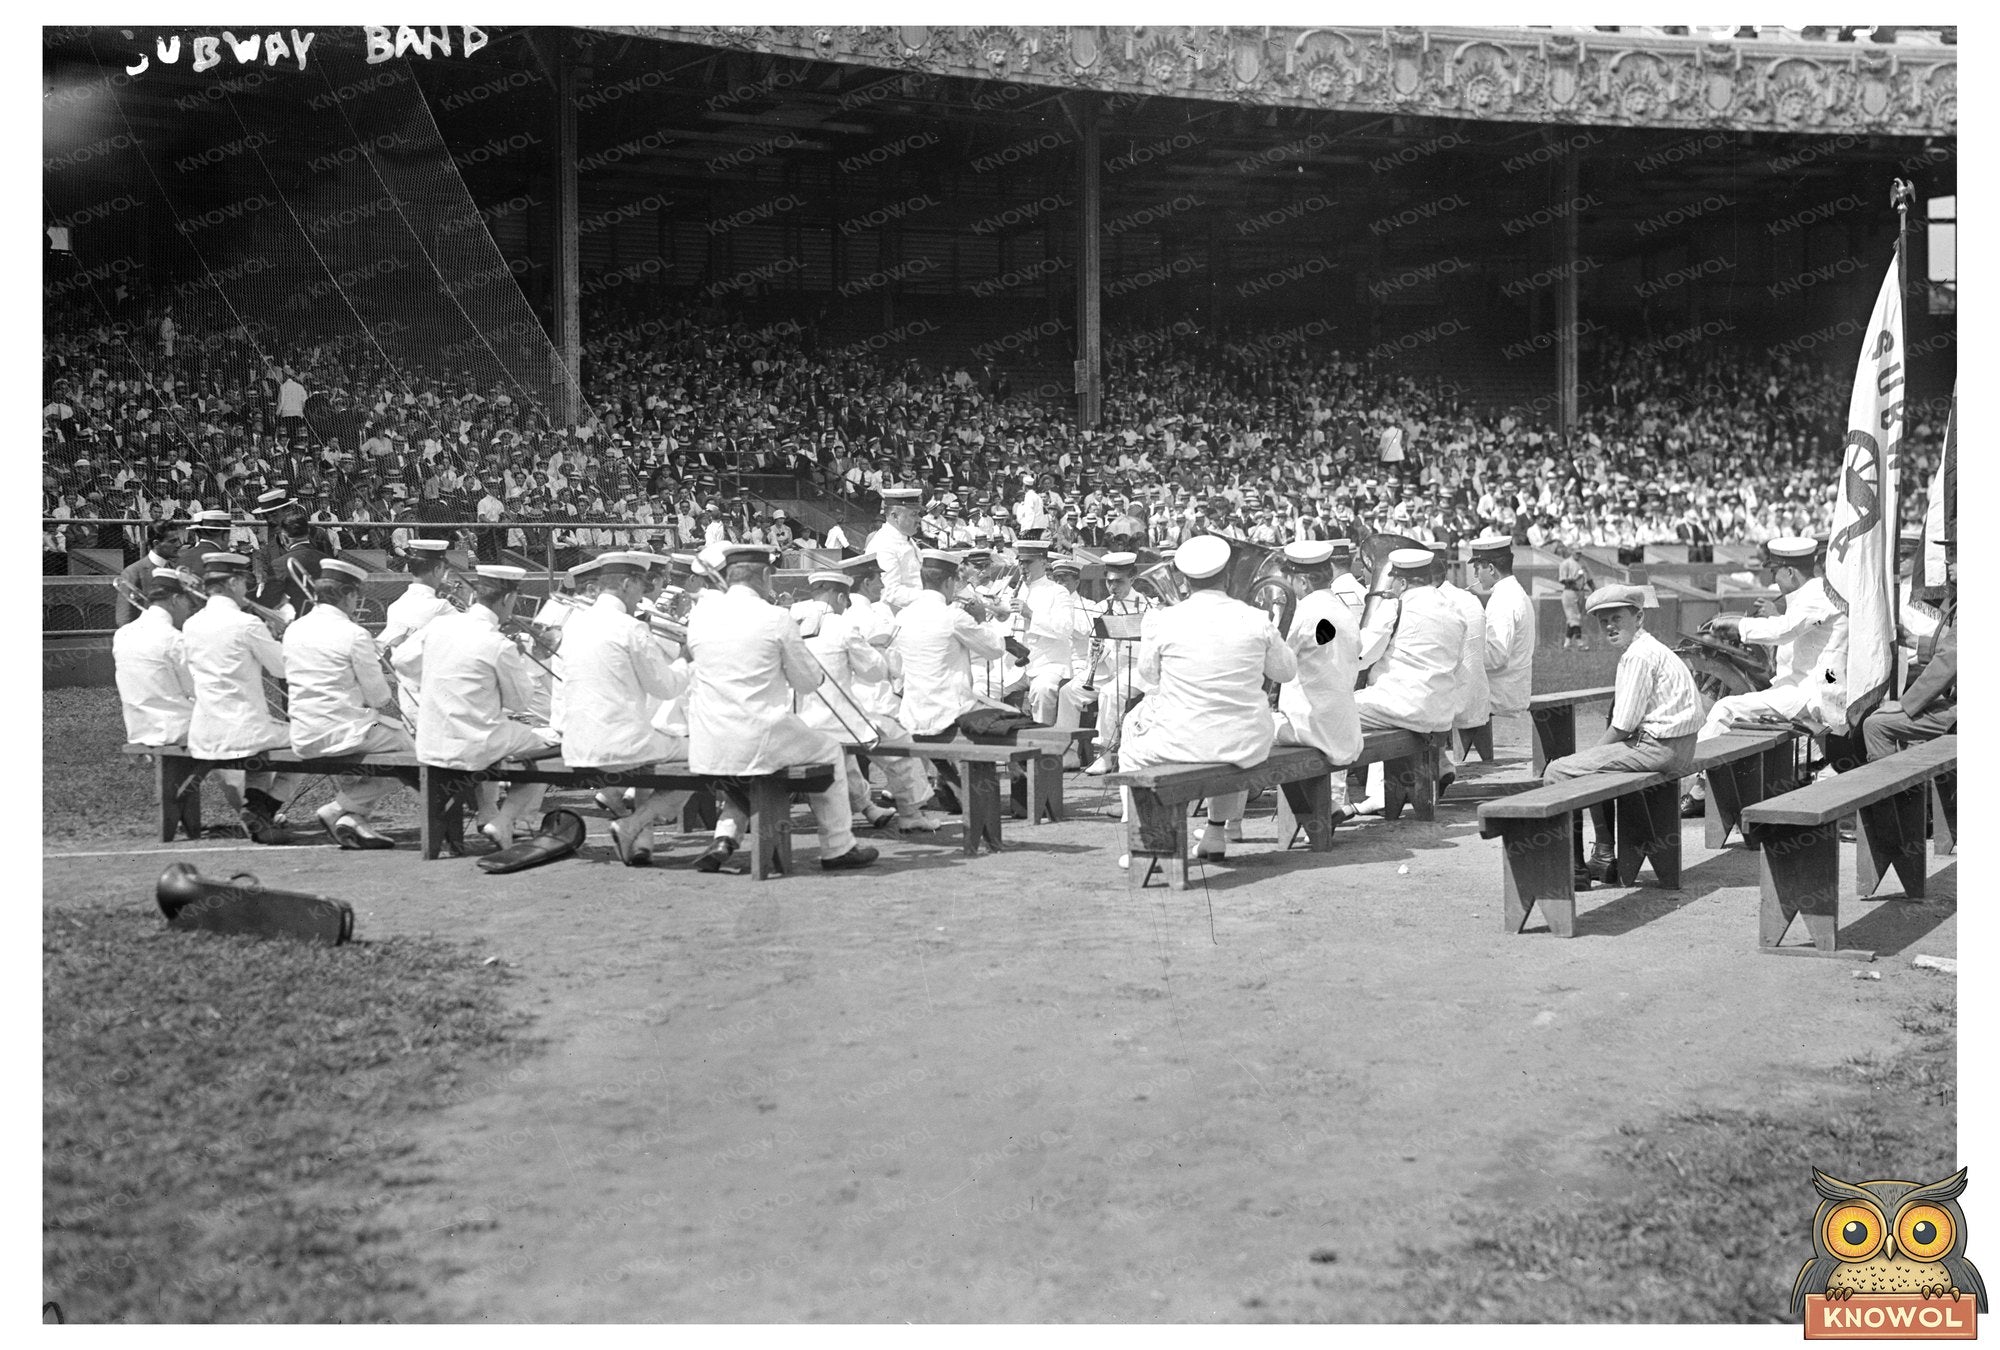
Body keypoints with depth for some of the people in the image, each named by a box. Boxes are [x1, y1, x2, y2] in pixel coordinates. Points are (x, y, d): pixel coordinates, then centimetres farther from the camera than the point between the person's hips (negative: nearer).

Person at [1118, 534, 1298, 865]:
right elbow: (1286, 671, 7)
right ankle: (1217, 832, 42)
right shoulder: (1256, 620, -8)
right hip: (1246, 745, 2)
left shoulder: (1161, 621, -12)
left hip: (1179, 741, -2)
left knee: (1132, 750, 31)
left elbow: (1149, 675, 5)